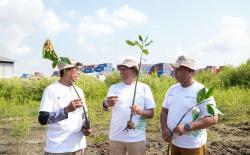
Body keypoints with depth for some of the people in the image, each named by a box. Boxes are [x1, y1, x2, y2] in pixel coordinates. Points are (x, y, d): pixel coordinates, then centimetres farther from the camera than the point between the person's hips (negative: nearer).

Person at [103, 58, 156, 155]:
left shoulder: (144, 88, 0)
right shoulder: (114, 87, 4)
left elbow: (151, 113, 0)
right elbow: (105, 108, -8)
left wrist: (140, 112, -21)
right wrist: (106, 104, -31)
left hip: (136, 137, -1)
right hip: (116, 136, 2)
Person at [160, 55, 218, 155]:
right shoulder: (172, 89, 4)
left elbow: (213, 119, -18)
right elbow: (164, 111, 10)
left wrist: (186, 127, -26)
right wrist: (164, 128, -8)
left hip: (192, 145, -5)